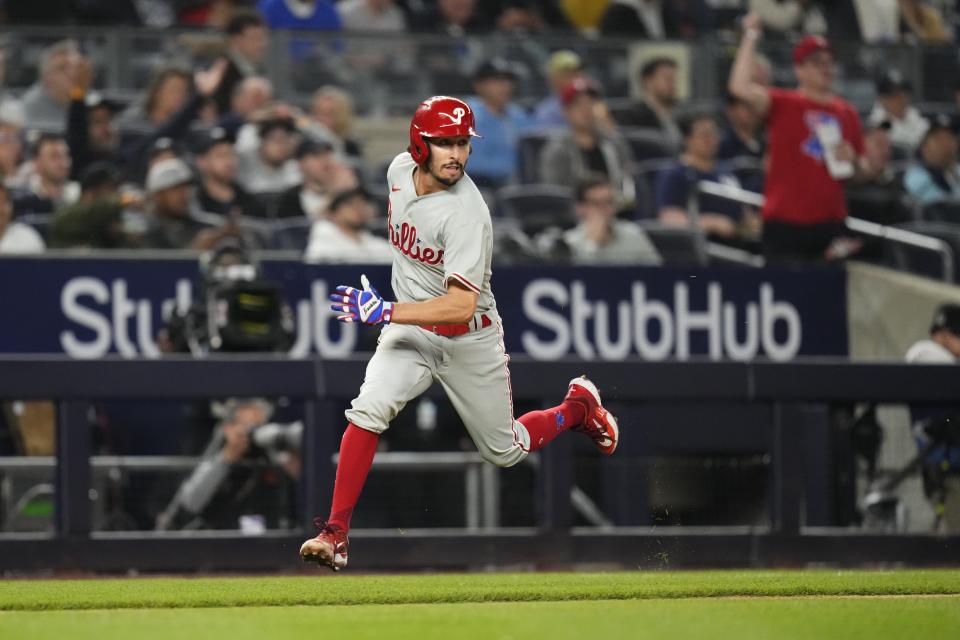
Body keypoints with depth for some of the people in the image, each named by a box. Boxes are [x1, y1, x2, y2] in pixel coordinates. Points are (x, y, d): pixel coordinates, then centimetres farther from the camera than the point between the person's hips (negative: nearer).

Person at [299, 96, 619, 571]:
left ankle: (577, 406, 42)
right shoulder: (400, 169, -10)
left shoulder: (466, 213, -31)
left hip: (470, 340, -4)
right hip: (409, 331, 4)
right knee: (368, 411, -22)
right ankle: (335, 532, -19)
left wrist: (386, 312, -44)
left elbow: (461, 305, -37)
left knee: (504, 452, 13)